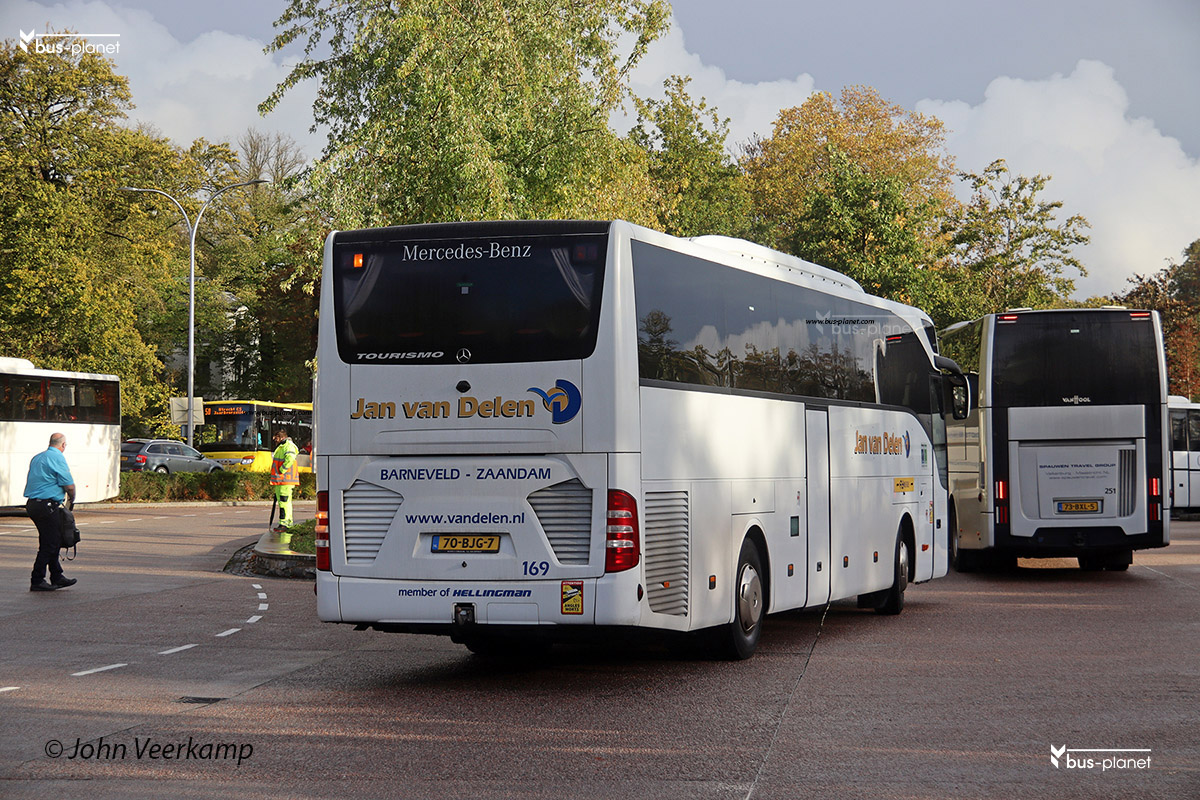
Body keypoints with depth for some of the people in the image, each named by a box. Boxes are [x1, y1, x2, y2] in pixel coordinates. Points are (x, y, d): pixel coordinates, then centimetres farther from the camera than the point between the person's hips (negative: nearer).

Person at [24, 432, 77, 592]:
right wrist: (71, 500, 6)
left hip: (32, 504, 9)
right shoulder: (57, 458, -11)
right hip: (47, 505, -9)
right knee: (49, 544, -3)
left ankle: (57, 577, 22)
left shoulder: (36, 458, 16)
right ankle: (37, 581, -2)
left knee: (52, 542, 16)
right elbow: (69, 485, -14)